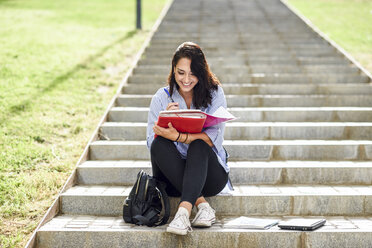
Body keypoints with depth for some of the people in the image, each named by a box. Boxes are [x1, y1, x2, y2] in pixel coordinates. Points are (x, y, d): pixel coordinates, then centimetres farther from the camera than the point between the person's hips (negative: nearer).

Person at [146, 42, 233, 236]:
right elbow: (152, 142, -5)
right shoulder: (161, 97, 2)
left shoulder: (214, 93, -2)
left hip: (208, 173, -1)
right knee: (160, 144, -27)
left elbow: (214, 137, -15)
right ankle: (202, 204, -32)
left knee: (198, 145, -31)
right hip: (172, 175, 2)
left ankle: (184, 211, -46)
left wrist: (177, 136, -29)